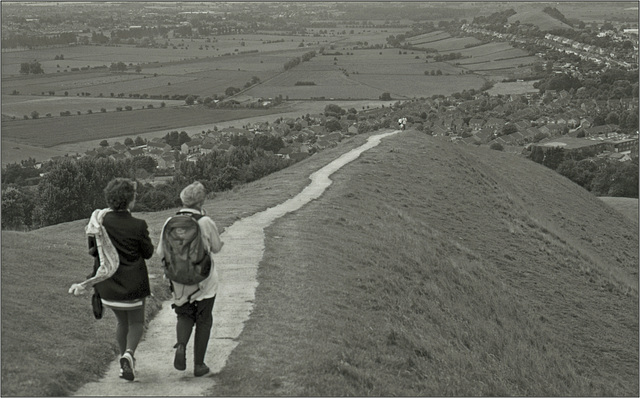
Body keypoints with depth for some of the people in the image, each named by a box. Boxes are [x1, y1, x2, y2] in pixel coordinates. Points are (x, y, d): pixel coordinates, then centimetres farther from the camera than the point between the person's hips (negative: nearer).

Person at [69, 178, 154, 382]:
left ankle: (125, 360, 28)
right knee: (136, 323, 14)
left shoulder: (100, 220, -9)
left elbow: (93, 250, 1)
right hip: (133, 284, -4)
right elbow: (148, 252, -6)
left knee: (122, 322, 24)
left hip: (108, 284, 4)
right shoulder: (137, 225, -18)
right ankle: (129, 355, -11)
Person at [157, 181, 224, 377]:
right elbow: (216, 248, 0)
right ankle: (199, 364, 17)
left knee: (185, 317, 23)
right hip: (204, 280, -2)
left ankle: (181, 346, -5)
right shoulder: (206, 223, -15)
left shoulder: (169, 223, -7)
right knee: (204, 320, 16)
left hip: (179, 282, 2)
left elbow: (161, 253, -2)